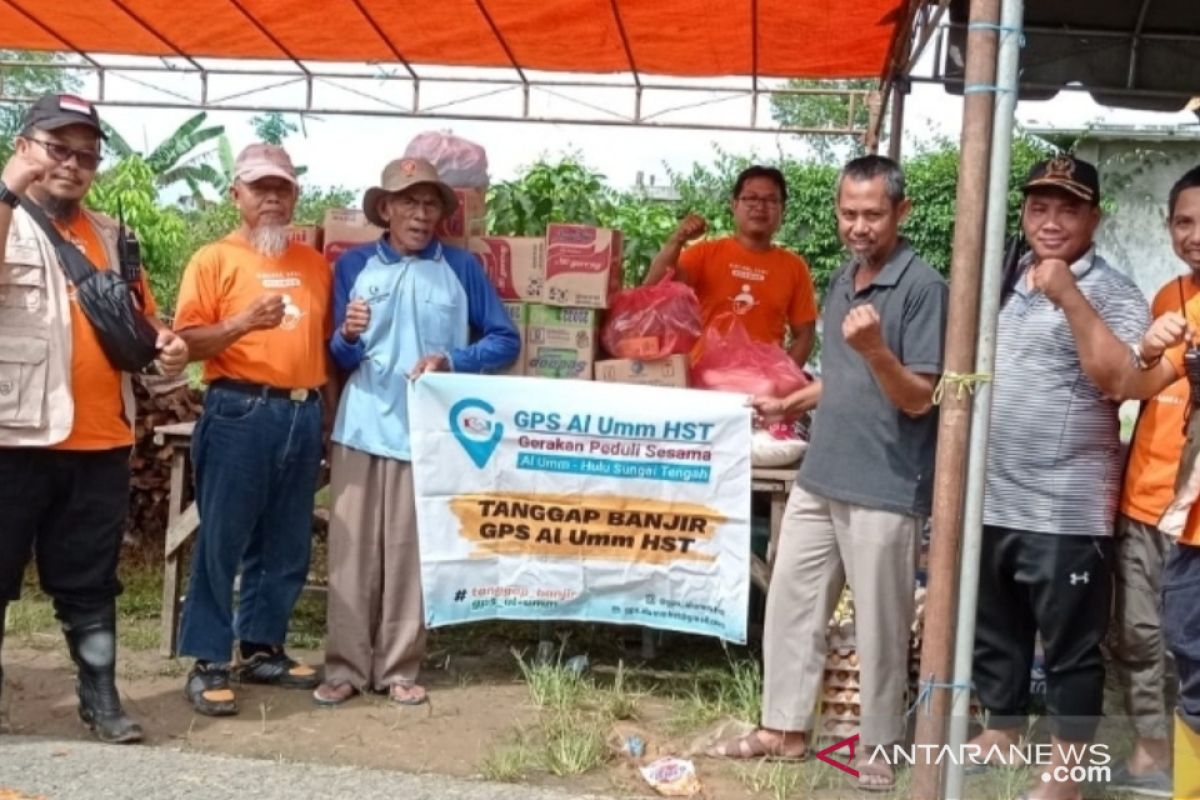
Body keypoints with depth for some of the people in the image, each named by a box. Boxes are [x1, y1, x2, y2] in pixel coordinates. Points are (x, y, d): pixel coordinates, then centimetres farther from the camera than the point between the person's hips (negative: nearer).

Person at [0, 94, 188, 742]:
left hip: (101, 442, 5)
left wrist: (164, 343, 2)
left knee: (90, 583, 13)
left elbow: (140, 316, 24)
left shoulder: (110, 235, 17)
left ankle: (101, 700, 20)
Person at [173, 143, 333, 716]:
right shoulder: (213, 260, -1)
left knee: (287, 544, 11)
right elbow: (187, 342, -9)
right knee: (221, 541, -1)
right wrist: (244, 322, -20)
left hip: (304, 414, 5)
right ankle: (208, 663, 7)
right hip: (239, 412, -5)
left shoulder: (314, 263, 14)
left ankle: (262, 649, 24)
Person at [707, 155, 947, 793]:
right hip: (820, 478, 8)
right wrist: (792, 403, 13)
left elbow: (919, 399, -16)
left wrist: (875, 348, -30)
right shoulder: (841, 281, 12)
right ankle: (783, 728, 25)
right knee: (790, 602, 12)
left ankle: (878, 747, 19)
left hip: (884, 490, -8)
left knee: (879, 625, 4)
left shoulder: (922, 287, -12)